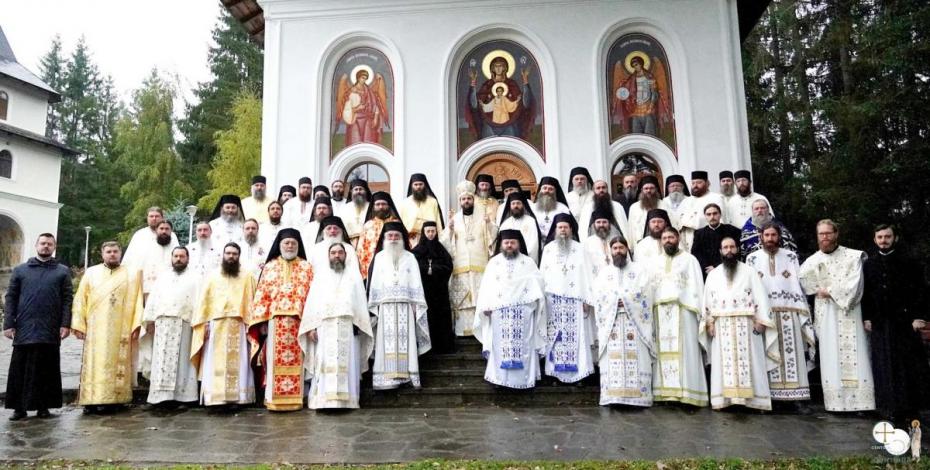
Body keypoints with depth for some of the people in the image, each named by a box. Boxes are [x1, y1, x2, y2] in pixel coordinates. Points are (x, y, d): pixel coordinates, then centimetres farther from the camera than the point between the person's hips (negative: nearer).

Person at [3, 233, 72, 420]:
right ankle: (19, 407, 11)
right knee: (20, 369, 3)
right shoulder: (20, 270, 11)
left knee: (47, 369, 4)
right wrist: (8, 324, -2)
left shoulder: (63, 271, 8)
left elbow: (67, 299, 3)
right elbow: (10, 298, 7)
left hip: (50, 330, -1)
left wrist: (65, 324, -7)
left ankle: (43, 406, 11)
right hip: (24, 329, 1)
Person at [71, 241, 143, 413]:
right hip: (95, 329, 1)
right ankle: (91, 400, 4)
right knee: (94, 364, -1)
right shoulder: (91, 273, 11)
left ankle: (111, 400, 5)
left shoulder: (131, 274, 7)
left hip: (120, 329, -1)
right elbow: (80, 300, 7)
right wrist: (78, 324, -3)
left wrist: (136, 324, -8)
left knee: (116, 364, 0)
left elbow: (137, 301, 1)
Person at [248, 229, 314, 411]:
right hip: (275, 320, 1)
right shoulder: (270, 267, 12)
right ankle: (274, 399, 6)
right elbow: (261, 295, 6)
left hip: (299, 321, -1)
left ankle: (294, 398, 5)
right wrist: (262, 321, -3)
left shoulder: (306, 267, 10)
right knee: (275, 360, 1)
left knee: (295, 361, 0)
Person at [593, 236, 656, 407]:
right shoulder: (604, 272, 18)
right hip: (611, 322, 1)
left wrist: (624, 300, -9)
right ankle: (613, 396, -8)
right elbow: (599, 296, 4)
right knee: (613, 359, -7)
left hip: (635, 321, -1)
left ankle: (637, 396, -6)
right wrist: (617, 301, -10)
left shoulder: (638, 269, 14)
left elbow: (644, 292, 0)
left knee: (636, 358, -7)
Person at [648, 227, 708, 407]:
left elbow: (696, 286, 2)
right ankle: (665, 391, 2)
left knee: (684, 350, -5)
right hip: (660, 312, 3)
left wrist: (696, 311, -9)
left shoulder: (689, 259, 9)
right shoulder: (653, 262, 18)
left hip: (683, 310, -3)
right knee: (663, 350, 0)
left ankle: (685, 392, -4)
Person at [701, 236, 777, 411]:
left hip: (746, 324, -2)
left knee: (748, 361, -2)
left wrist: (760, 320, -8)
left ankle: (751, 398, 2)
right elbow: (708, 299, 10)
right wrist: (709, 322, 1)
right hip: (722, 326, 2)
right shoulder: (713, 274, 13)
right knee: (724, 362, 0)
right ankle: (725, 398, 1)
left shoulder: (749, 271, 6)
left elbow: (760, 296, 1)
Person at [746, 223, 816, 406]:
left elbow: (799, 284, 5)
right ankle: (767, 398, 1)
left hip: (788, 313, 1)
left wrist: (803, 314, -2)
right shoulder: (752, 259, 9)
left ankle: (796, 398, 2)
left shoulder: (790, 256, 9)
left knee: (791, 353, -1)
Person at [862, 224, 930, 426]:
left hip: (904, 320, -2)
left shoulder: (909, 262, 1)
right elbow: (864, 293, 9)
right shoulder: (869, 264, 8)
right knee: (886, 367, 3)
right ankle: (894, 411, 10)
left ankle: (911, 409, 11)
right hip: (880, 323, 2)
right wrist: (867, 318, 3)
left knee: (910, 364, 1)